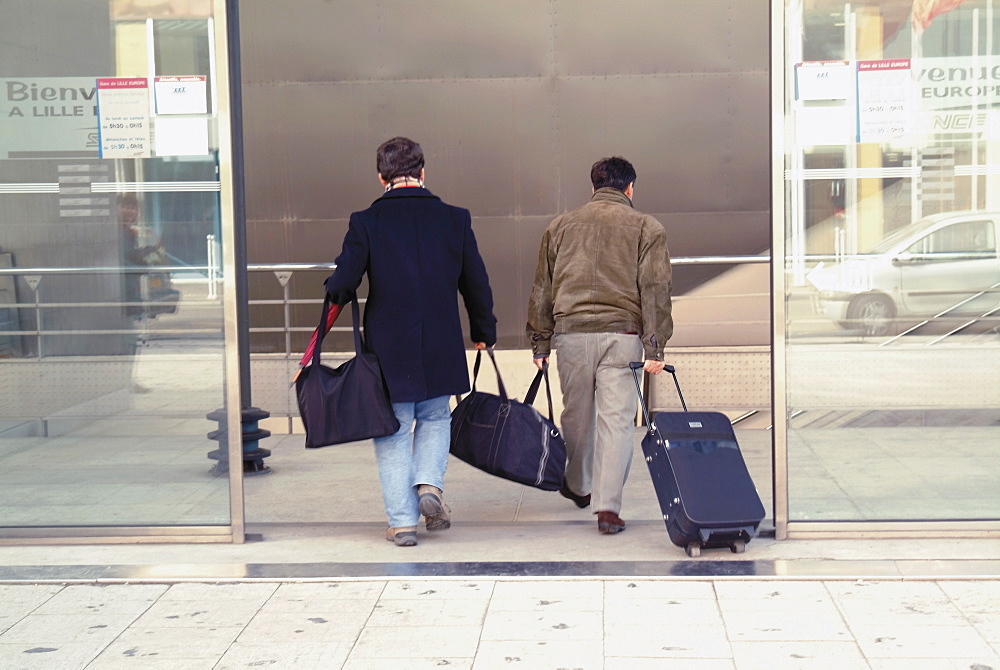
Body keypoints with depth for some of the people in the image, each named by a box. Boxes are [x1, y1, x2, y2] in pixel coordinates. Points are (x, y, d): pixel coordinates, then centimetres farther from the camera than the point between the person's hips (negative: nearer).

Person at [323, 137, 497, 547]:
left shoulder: (366, 222, -6)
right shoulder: (455, 220, 0)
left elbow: (343, 283, -12)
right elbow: (476, 285, 6)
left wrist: (336, 295, 12)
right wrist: (484, 332, 21)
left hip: (387, 348, -2)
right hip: (441, 348, 2)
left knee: (393, 432, 8)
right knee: (435, 420, 22)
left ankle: (402, 521, 7)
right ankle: (430, 483, 0)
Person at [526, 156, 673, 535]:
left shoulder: (560, 226, 14)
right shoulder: (646, 228, 6)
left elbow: (542, 288, 14)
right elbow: (655, 290, -2)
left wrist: (540, 342, 18)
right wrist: (654, 348, -3)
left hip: (571, 332, 3)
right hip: (622, 334, -2)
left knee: (577, 415, 17)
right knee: (616, 419, -2)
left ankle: (577, 486, 37)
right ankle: (608, 507, -7)